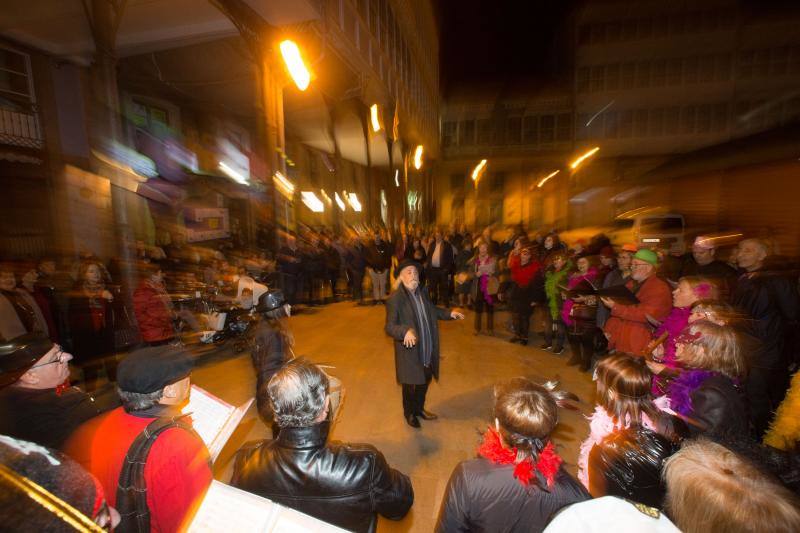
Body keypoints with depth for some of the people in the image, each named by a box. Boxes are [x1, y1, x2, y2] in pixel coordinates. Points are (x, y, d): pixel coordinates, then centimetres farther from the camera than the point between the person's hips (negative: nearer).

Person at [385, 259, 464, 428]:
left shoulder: (423, 292, -1)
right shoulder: (395, 298, -23)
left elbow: (433, 310, 16)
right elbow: (389, 327, -26)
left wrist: (449, 313, 3)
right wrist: (405, 331, -43)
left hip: (427, 350, 7)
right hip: (409, 352, -6)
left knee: (425, 380, 26)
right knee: (410, 385, 16)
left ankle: (419, 408, 52)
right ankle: (409, 412, 45)